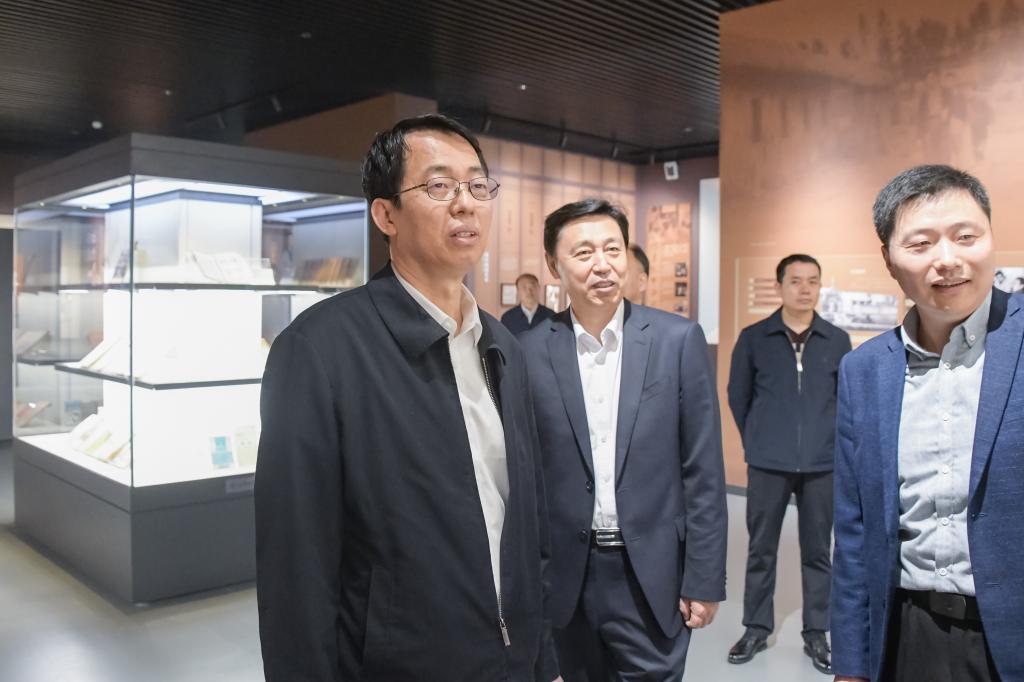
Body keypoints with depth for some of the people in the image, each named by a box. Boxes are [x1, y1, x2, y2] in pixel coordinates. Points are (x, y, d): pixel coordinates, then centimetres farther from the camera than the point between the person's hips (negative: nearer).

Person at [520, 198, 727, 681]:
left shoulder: (678, 340, -5)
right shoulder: (531, 350, -3)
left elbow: (703, 473, -3)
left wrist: (704, 578, -4)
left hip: (652, 575, -1)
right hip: (566, 576, 1)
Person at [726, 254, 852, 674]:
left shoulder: (838, 341, 1)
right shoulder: (753, 338, -3)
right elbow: (738, 396, 6)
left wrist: (834, 444, 9)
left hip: (822, 466, 1)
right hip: (767, 465, -1)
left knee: (818, 552, 10)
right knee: (761, 550, 8)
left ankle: (816, 634, 25)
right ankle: (756, 629, 23)